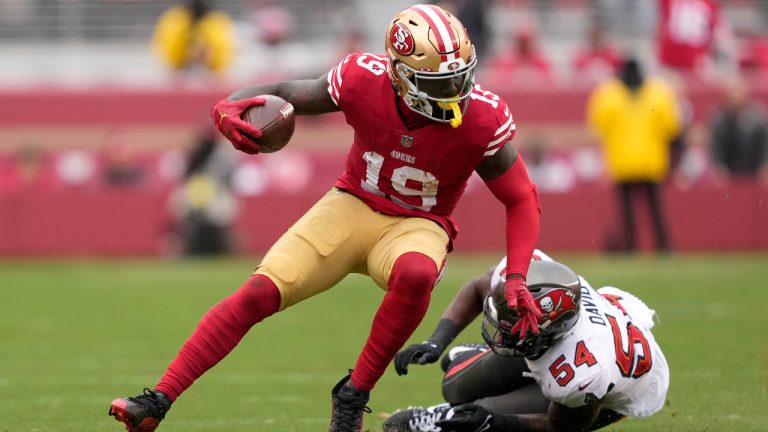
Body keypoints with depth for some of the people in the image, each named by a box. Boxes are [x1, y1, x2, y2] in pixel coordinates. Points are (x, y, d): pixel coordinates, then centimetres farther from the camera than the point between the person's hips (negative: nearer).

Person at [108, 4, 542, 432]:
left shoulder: (482, 120, -23)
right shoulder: (364, 80, -20)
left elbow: (522, 201, -9)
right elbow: (289, 95, -4)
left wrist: (516, 279, -21)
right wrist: (230, 108, -26)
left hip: (416, 225, -1)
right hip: (353, 206, 2)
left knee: (415, 274, -38)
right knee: (259, 293, -14)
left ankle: (354, 395, -20)